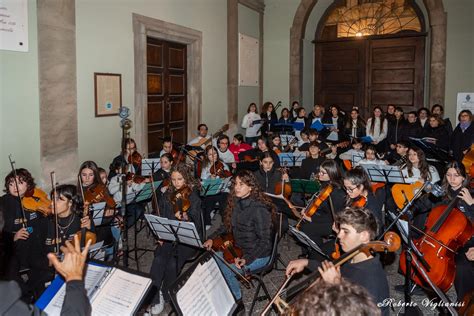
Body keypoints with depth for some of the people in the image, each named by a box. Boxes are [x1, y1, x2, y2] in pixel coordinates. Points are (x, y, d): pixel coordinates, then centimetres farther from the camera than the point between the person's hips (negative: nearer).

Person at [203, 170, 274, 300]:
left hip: (258, 255, -8)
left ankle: (236, 300, 6)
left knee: (225, 270, -20)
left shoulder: (259, 209, -24)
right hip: (239, 249, 8)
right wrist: (212, 238, 3)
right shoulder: (236, 203, -1)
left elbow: (265, 241, -21)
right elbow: (228, 226, 15)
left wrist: (247, 259, -27)